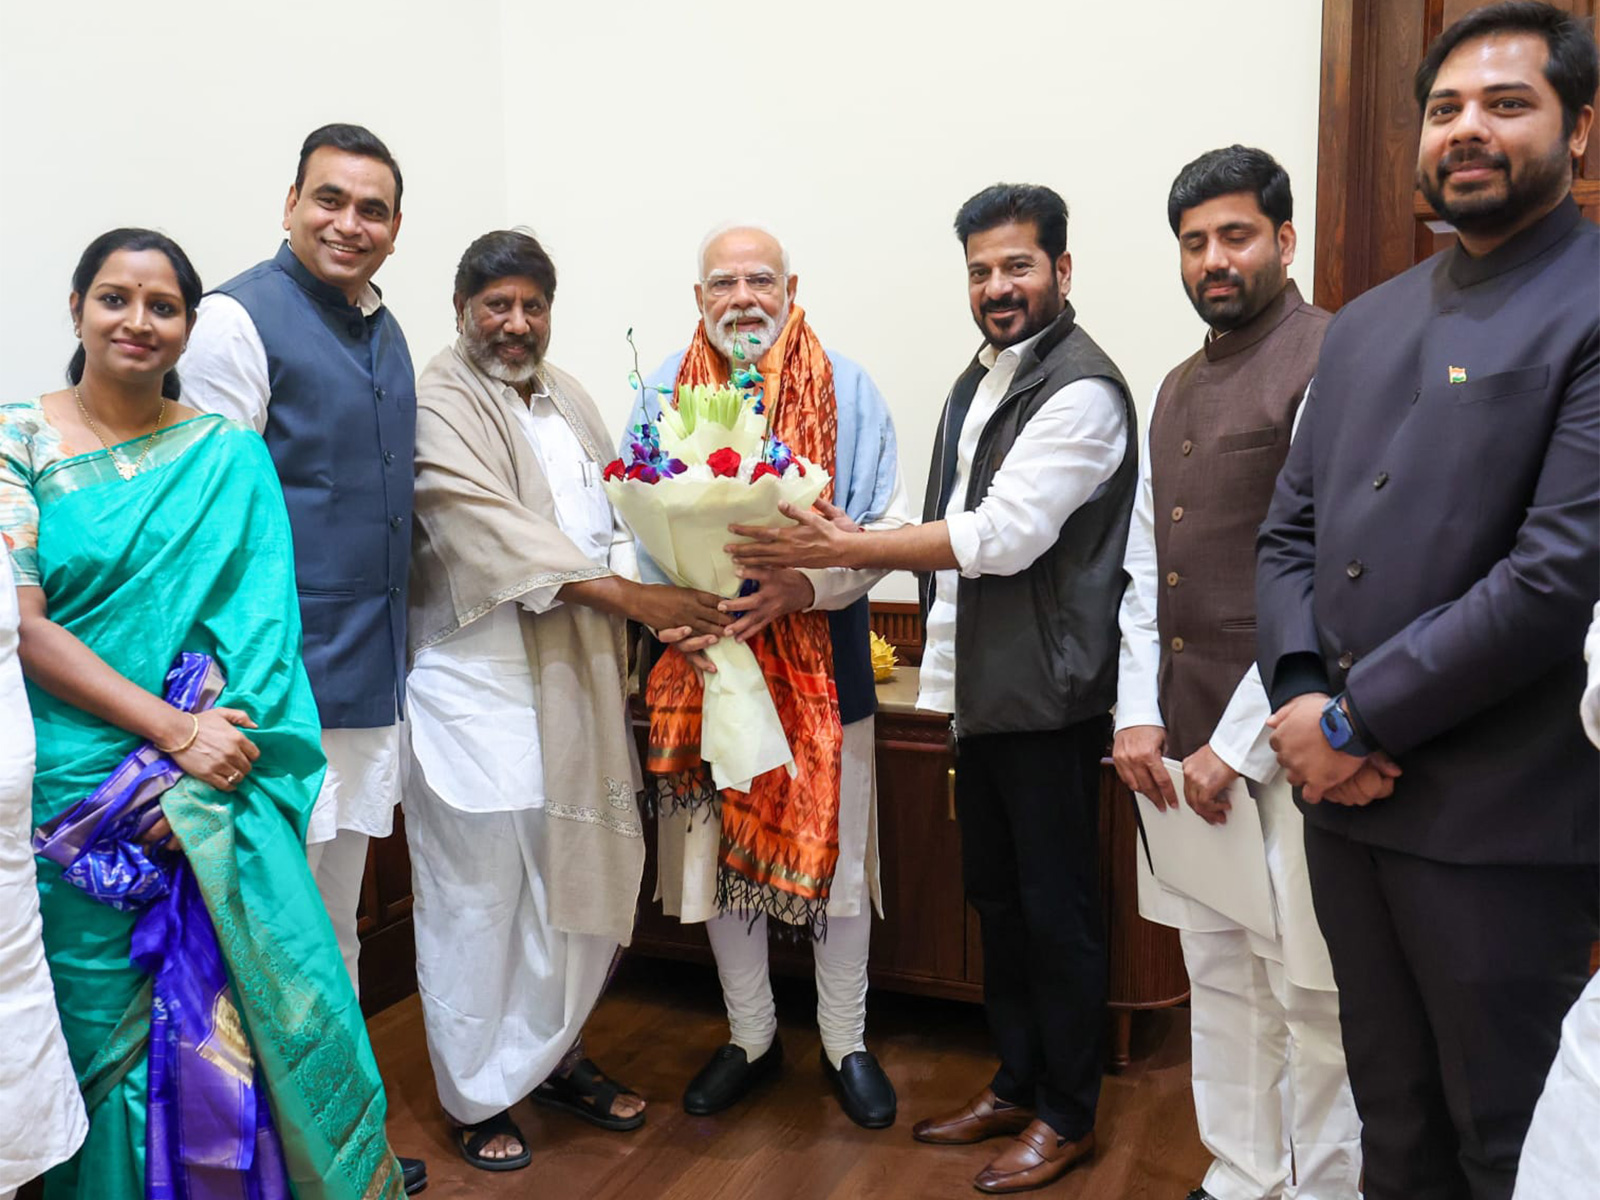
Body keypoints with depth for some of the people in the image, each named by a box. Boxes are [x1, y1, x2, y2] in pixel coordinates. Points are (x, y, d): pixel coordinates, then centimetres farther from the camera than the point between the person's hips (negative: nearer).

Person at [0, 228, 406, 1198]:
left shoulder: (229, 456, 6)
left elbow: (256, 626, -1)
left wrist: (200, 767, -14)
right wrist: (171, 728, -16)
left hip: (217, 783, 1)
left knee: (256, 1000, 0)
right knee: (106, 1019, 7)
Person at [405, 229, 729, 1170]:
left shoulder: (569, 400, 14)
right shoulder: (440, 405, -8)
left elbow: (613, 518, 11)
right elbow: (493, 529, -19)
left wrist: (659, 608, -8)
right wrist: (626, 595, -22)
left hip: (578, 677, 7)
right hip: (481, 684, -7)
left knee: (581, 876, 14)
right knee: (483, 891, 4)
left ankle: (556, 1054, 34)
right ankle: (480, 1093, 21)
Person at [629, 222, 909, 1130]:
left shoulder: (846, 389, -3)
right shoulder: (664, 391, 3)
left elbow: (888, 527, -6)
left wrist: (805, 587, -22)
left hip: (821, 665, -2)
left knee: (835, 855, 8)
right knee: (717, 852, 13)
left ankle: (846, 1045, 29)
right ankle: (752, 1038, 34)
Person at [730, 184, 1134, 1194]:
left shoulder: (1080, 389, -15)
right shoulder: (979, 381, 15)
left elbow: (1002, 535, -22)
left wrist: (844, 549, -19)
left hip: (1048, 695, -9)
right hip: (981, 690, 9)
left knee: (1057, 908, 4)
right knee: (997, 896, 17)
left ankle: (1068, 1116, 21)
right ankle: (1015, 1085, 33)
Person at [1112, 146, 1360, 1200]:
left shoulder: (1331, 362, -9)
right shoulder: (1178, 389, 16)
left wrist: (1240, 744, -16)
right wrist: (1139, 713, 4)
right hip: (1183, 738, 7)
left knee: (1309, 992, 4)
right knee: (1218, 975, 16)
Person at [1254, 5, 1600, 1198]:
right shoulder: (1367, 322, 13)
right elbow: (1290, 530, 11)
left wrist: (1357, 721, -14)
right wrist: (1304, 697, -5)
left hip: (1499, 822, -6)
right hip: (1345, 792, 6)